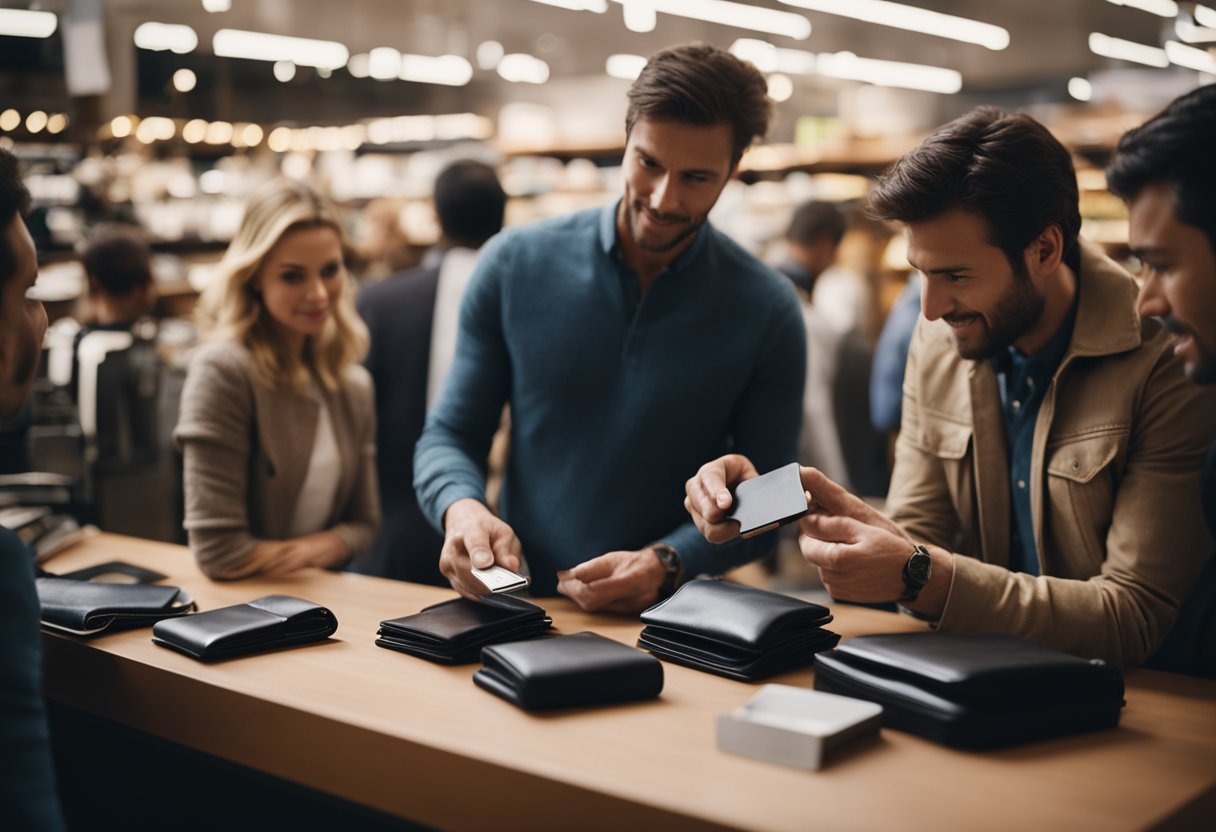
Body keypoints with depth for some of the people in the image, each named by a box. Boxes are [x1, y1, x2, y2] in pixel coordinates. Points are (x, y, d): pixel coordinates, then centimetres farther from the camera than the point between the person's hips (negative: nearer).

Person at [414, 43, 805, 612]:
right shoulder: (515, 265, 2)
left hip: (671, 618, -1)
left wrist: (666, 564, -15)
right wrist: (462, 507, -15)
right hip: (518, 609, 1)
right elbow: (449, 436, 6)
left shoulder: (766, 312, -1)